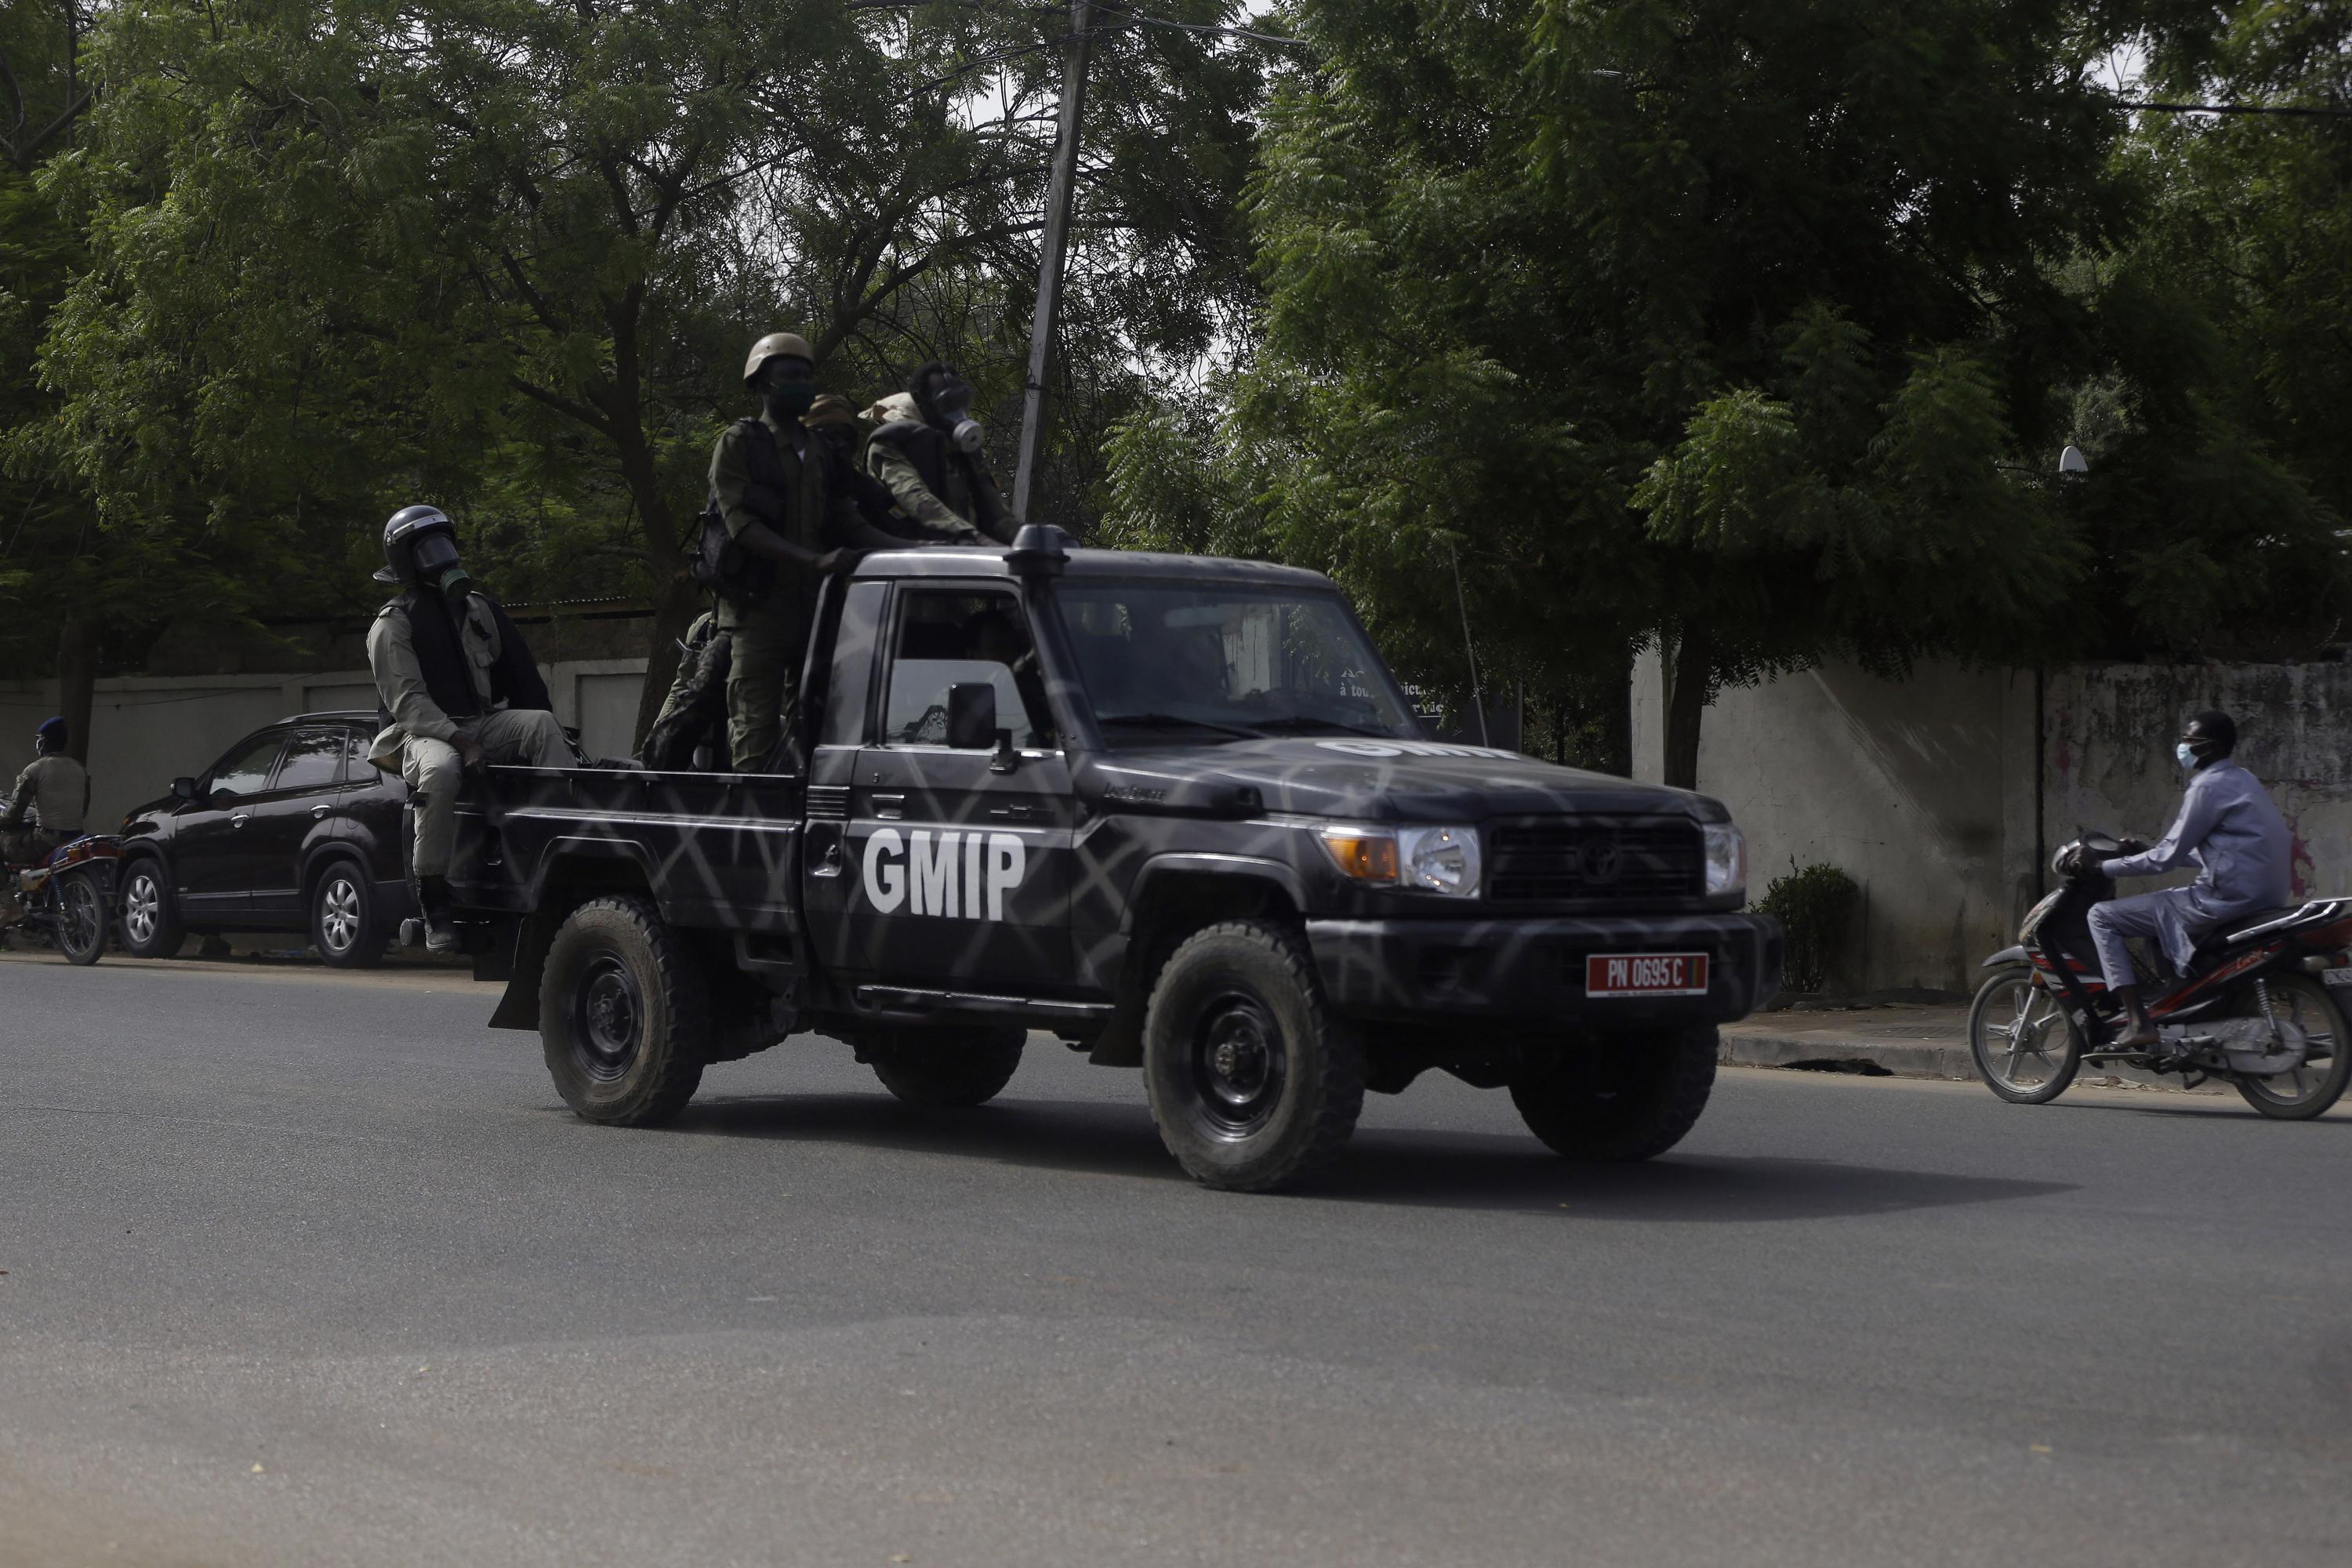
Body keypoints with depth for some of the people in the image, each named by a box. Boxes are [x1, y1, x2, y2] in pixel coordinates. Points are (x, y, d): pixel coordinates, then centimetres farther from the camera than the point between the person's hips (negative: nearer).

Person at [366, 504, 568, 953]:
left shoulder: (479, 608, 18)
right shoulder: (392, 625, 1)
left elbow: (519, 673, 19)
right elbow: (407, 701, -11)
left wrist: (545, 732, 8)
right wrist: (459, 739, -24)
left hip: (484, 722, 6)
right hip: (423, 732, -5)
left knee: (542, 724, -24)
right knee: (440, 772, -39)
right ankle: (432, 897, -33)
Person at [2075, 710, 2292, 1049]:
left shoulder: (2208, 786, -12)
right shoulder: (2240, 780, 17)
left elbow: (2165, 859, -14)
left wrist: (2100, 865, -5)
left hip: (2227, 899, -10)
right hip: (2265, 895, 10)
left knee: (2102, 916, -5)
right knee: (2162, 904, 35)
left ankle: (2139, 1023, -13)